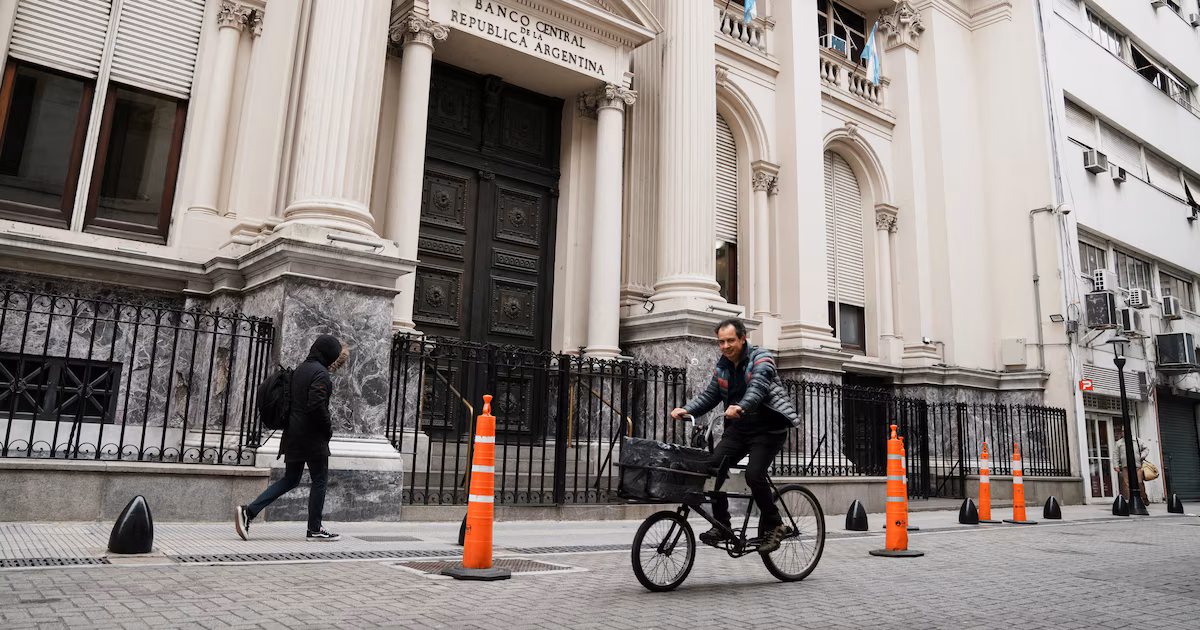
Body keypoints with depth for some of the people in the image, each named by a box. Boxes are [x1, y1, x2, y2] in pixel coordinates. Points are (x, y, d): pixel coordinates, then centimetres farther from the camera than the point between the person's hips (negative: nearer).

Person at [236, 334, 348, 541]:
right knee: (320, 480, 4)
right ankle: (315, 529, 11)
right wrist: (328, 429, -10)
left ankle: (248, 511, 4)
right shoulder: (320, 373, -15)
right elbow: (316, 405, -24)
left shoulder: (300, 369, 14)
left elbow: (293, 400, 18)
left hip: (293, 434, 9)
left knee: (290, 479, 15)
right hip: (312, 437, -9)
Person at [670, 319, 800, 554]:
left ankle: (774, 526, 1)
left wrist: (741, 407, -49)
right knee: (714, 466, -12)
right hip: (738, 428, 6)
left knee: (754, 475, -21)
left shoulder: (761, 358, -11)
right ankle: (721, 526, 0)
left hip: (767, 428, -6)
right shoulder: (722, 366, 9)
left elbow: (759, 386, -29)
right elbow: (709, 395, 9)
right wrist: (686, 410, -9)